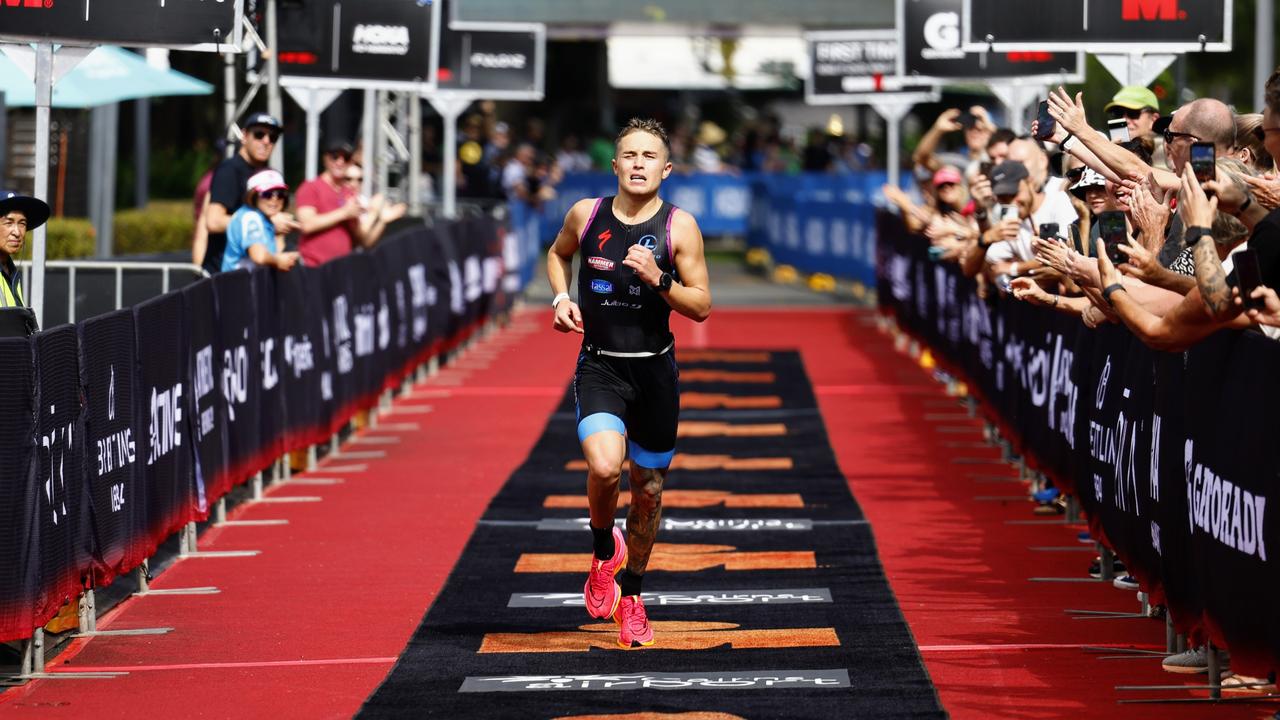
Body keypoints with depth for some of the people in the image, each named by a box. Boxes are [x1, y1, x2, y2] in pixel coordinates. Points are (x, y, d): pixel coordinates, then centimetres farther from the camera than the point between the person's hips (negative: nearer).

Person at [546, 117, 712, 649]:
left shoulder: (679, 226, -6)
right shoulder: (586, 215, -1)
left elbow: (702, 306, -4)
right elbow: (557, 254, 21)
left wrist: (658, 280, -20)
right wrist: (561, 298, 3)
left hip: (655, 370, 1)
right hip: (599, 367, -1)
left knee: (648, 487, 11)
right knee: (604, 467, -25)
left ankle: (631, 594, 32)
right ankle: (604, 548, 7)